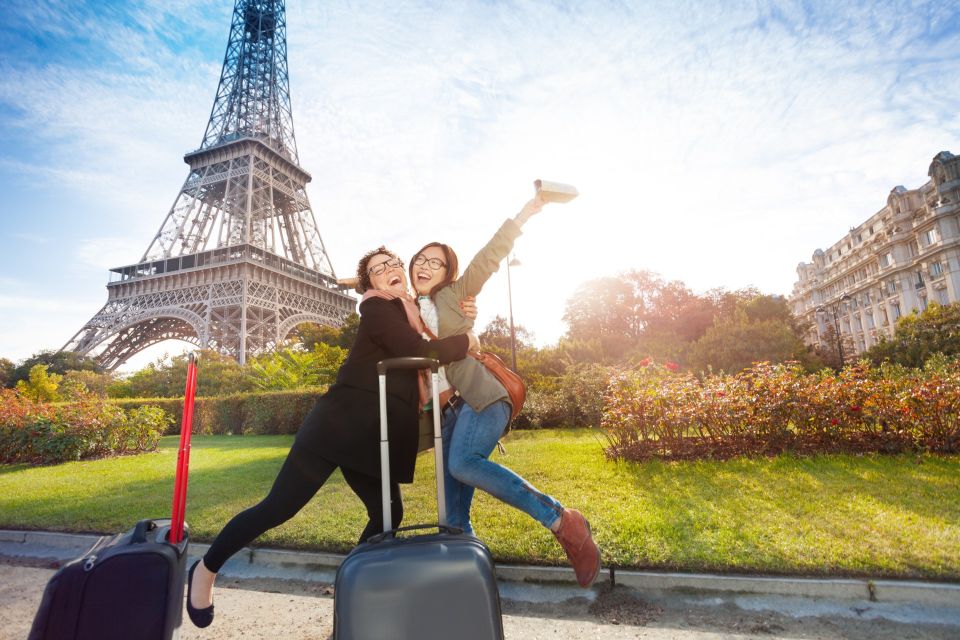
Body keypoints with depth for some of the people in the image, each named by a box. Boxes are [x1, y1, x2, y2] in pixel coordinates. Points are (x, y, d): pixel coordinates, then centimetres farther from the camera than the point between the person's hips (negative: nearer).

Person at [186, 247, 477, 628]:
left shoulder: (408, 315, 17)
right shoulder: (377, 309, -9)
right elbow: (423, 353, -21)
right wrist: (465, 342, -4)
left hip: (375, 437, 8)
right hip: (342, 424, -8)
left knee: (388, 515, 5)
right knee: (279, 507, -2)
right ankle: (205, 570, 20)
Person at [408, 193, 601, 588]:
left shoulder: (456, 294, 6)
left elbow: (490, 256, -4)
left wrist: (526, 212, -11)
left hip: (480, 398, -6)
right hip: (448, 410, 6)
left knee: (463, 462, -33)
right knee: (453, 516, 0)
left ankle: (562, 522, -24)